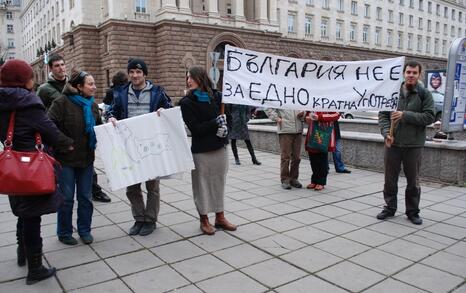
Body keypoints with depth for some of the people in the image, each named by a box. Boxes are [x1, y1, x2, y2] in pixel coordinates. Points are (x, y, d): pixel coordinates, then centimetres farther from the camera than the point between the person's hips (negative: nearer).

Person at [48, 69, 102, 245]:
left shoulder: (92, 105, 7)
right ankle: (64, 232, 25)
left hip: (87, 158, 5)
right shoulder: (62, 103, -12)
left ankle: (84, 230, 28)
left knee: (86, 197, 12)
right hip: (66, 159, -5)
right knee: (67, 197, 7)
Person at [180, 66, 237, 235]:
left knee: (219, 182, 12)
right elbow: (195, 128, -12)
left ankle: (220, 217, 26)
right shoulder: (187, 102, -5)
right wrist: (216, 123, -10)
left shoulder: (216, 97, 3)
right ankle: (204, 220, 20)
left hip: (220, 147, 4)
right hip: (201, 150, -3)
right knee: (202, 184, 4)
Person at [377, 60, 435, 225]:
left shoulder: (424, 94, -1)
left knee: (413, 181, 10)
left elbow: (429, 117, -9)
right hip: (392, 143, 1)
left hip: (414, 145, -1)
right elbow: (383, 115, 4)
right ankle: (390, 208, 26)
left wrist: (405, 115, -19)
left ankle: (412, 211, 25)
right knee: (390, 179, 10)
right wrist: (386, 133, -11)